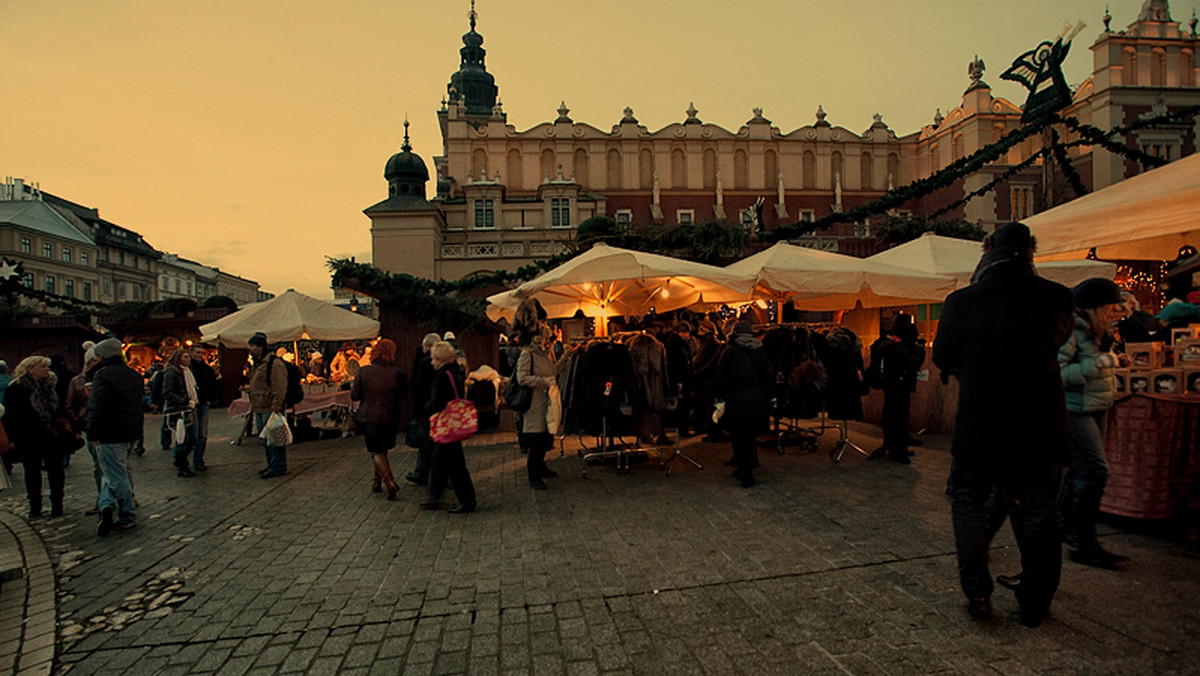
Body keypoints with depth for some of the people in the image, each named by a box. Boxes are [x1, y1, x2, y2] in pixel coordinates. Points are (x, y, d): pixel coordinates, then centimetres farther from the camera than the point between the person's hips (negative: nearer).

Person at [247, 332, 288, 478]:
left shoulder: (274, 363, -15)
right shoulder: (256, 364, 17)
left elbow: (280, 388, -20)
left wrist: (276, 407, -23)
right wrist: (253, 404, 23)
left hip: (270, 410, -10)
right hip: (259, 409, 10)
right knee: (265, 440, 16)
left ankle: (278, 467, 2)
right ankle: (272, 464, 27)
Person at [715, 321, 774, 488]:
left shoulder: (729, 351, -5)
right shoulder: (761, 351, 3)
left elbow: (721, 377, -5)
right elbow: (769, 378, 5)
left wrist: (720, 398, 3)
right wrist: (768, 401, 11)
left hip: (735, 402, -3)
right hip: (757, 403, 3)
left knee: (738, 438, 4)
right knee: (751, 437, 16)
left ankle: (745, 474, 2)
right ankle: (747, 470, 25)